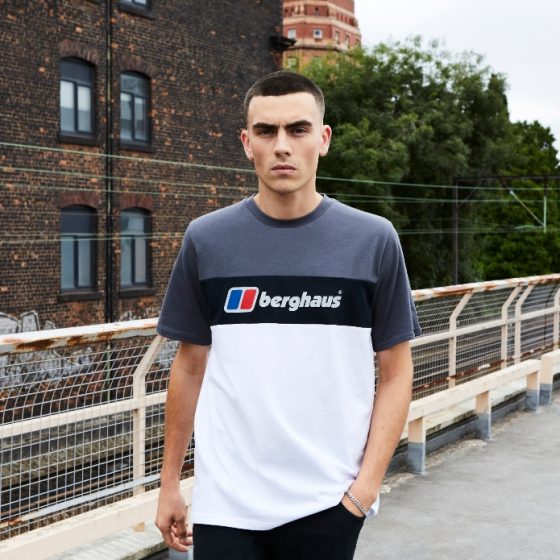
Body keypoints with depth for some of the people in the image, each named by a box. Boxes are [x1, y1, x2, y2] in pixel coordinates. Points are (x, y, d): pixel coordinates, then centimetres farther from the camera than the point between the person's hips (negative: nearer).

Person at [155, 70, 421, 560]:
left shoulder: (374, 239, -3)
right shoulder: (206, 239, 0)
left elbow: (396, 372, 1)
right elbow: (190, 367, 7)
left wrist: (368, 482, -8)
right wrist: (169, 484, 8)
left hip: (328, 502, 0)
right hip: (225, 503, 1)